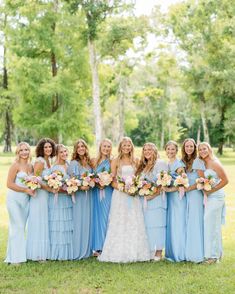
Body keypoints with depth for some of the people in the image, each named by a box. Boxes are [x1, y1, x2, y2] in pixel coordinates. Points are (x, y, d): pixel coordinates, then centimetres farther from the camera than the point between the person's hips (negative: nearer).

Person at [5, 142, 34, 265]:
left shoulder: (30, 166, 9)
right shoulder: (15, 165, -8)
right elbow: (9, 184, -13)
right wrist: (26, 190, -16)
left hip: (26, 200, 5)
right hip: (14, 199, -5)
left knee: (21, 227, 9)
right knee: (18, 227, -5)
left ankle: (20, 254, 17)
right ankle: (15, 258, 4)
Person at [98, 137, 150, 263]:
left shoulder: (135, 161, 10)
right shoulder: (116, 161, 0)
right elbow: (112, 181, -3)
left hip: (133, 195, 3)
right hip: (120, 195, -3)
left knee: (134, 223, 4)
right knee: (120, 223, -2)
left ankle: (134, 252, 11)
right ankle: (119, 253, 4)